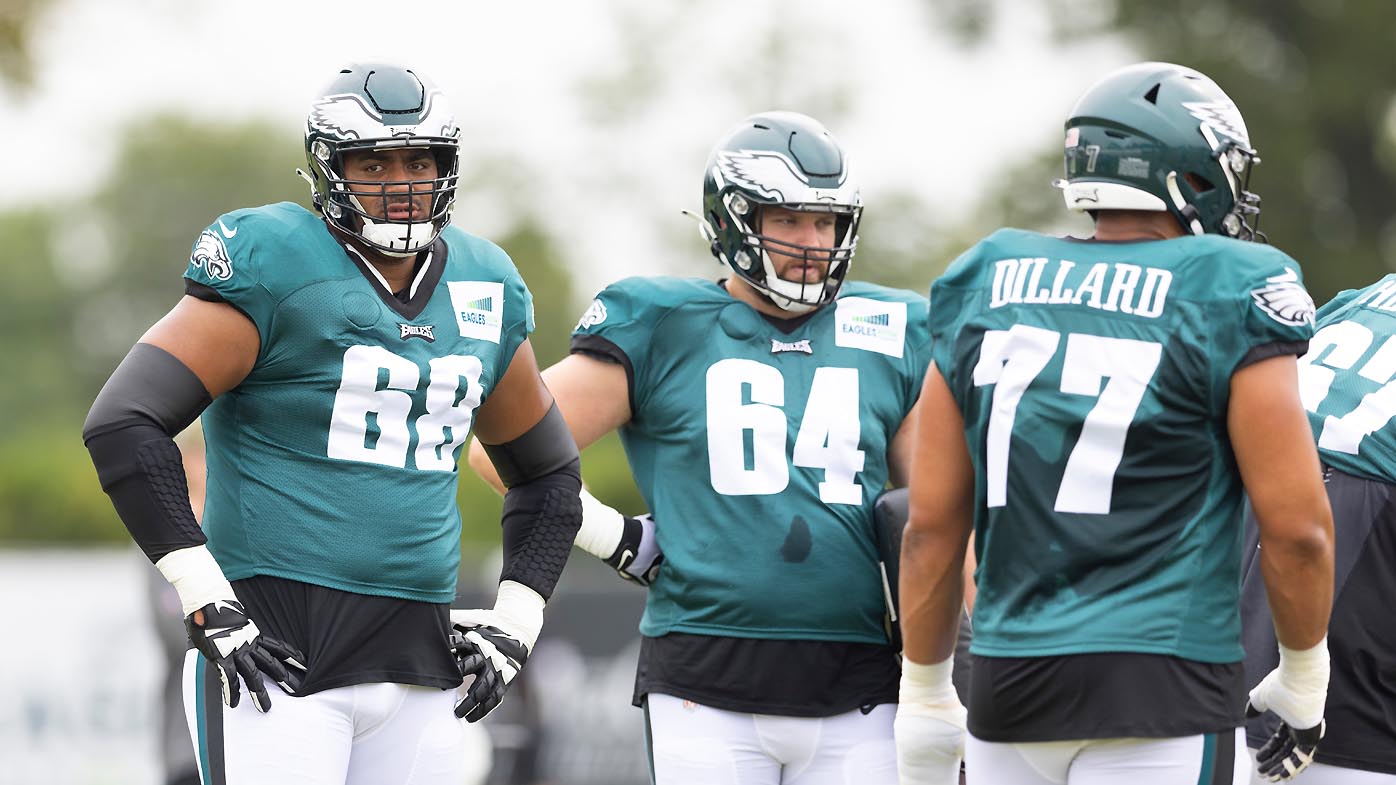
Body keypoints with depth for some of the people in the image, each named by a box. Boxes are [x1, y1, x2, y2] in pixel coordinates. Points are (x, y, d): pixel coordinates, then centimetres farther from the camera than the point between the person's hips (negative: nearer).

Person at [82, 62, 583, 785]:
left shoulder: (484, 295, 14)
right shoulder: (278, 270, -6)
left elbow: (547, 471, 27)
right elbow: (124, 422, -12)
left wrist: (514, 623, 13)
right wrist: (207, 605, -15)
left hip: (416, 665, 6)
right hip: (276, 645, -6)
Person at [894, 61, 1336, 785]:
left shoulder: (984, 289, 9)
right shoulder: (1227, 299, -5)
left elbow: (932, 526, 9)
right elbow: (1296, 529, -6)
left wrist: (925, 698, 18)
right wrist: (1304, 678, 10)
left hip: (1008, 695, 5)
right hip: (1159, 698, -5)